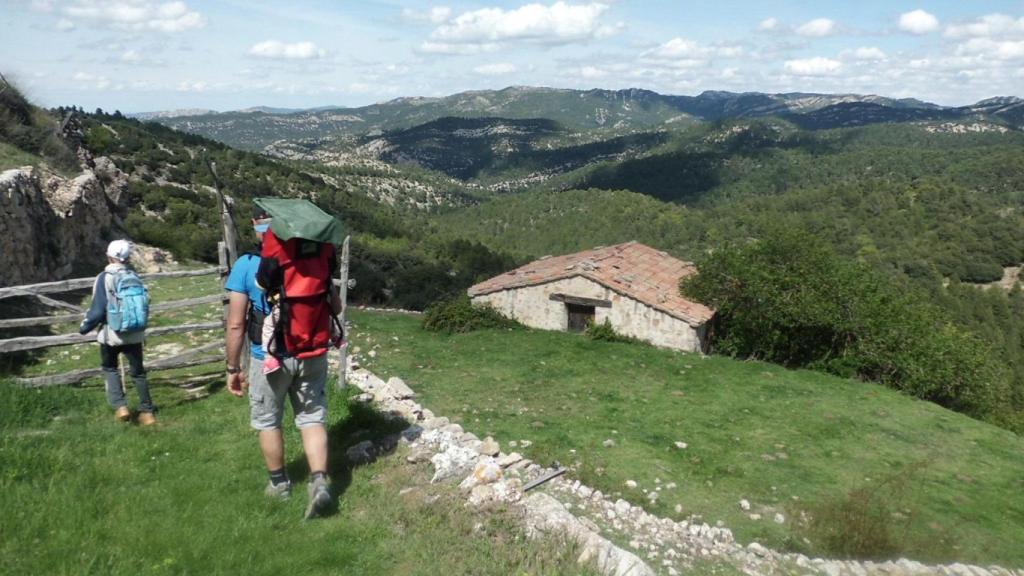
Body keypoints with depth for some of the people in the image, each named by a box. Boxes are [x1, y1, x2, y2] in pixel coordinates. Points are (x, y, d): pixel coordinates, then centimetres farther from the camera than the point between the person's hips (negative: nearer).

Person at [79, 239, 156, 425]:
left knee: (110, 369, 18)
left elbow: (97, 310, -12)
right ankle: (147, 412, 16)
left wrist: (84, 327, 4)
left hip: (111, 334, -3)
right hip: (134, 333, 3)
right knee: (138, 371, 13)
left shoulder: (104, 279, -12)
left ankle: (120, 406, 6)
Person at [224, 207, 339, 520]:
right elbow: (335, 306, 5)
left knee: (268, 421, 18)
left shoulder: (246, 265, -11)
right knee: (312, 419, 11)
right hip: (312, 355, 2)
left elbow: (236, 324, -11)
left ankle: (279, 483, 32)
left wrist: (233, 368, -2)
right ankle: (319, 483, -3)